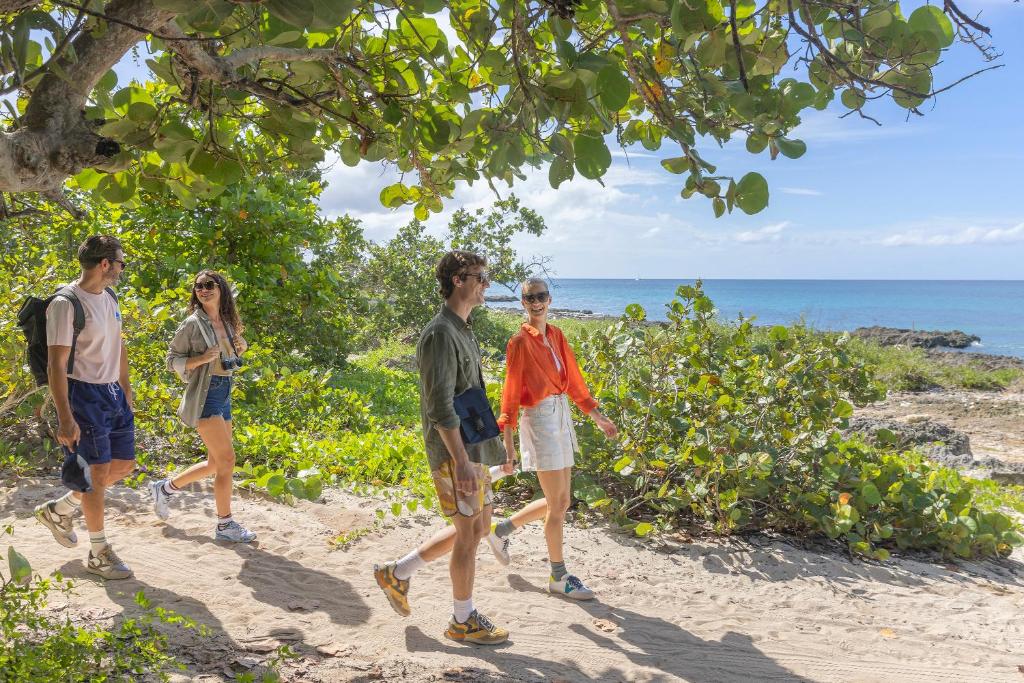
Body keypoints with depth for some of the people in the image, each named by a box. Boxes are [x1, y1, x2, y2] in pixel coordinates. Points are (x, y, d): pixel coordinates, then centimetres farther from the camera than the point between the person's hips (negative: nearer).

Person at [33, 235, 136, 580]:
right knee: (98, 472, -2)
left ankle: (59, 510, 32)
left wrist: (126, 391, 19)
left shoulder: (109, 298, 9)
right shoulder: (66, 304, -18)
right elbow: (56, 364, -19)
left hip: (113, 394, 9)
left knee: (124, 465, 12)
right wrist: (65, 419, -21)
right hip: (84, 395, -8)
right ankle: (99, 553, 13)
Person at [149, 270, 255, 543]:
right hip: (204, 395, -8)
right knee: (226, 460, -9)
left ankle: (164, 488, 33)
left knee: (215, 463, 14)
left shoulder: (227, 322, 11)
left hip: (224, 393, 8)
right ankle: (225, 525, 2)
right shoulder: (193, 323, -9)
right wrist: (202, 358, -21)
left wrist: (239, 349, 1)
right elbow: (172, 359, -6)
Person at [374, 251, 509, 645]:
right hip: (454, 451, -10)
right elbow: (440, 405, -23)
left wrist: (491, 447, 21)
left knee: (480, 527, 16)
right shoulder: (441, 334, -17)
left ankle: (398, 574, 25)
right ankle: (463, 620, 18)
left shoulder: (463, 330, 14)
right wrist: (461, 460, -25)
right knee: (468, 532, 1)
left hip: (474, 447, 10)